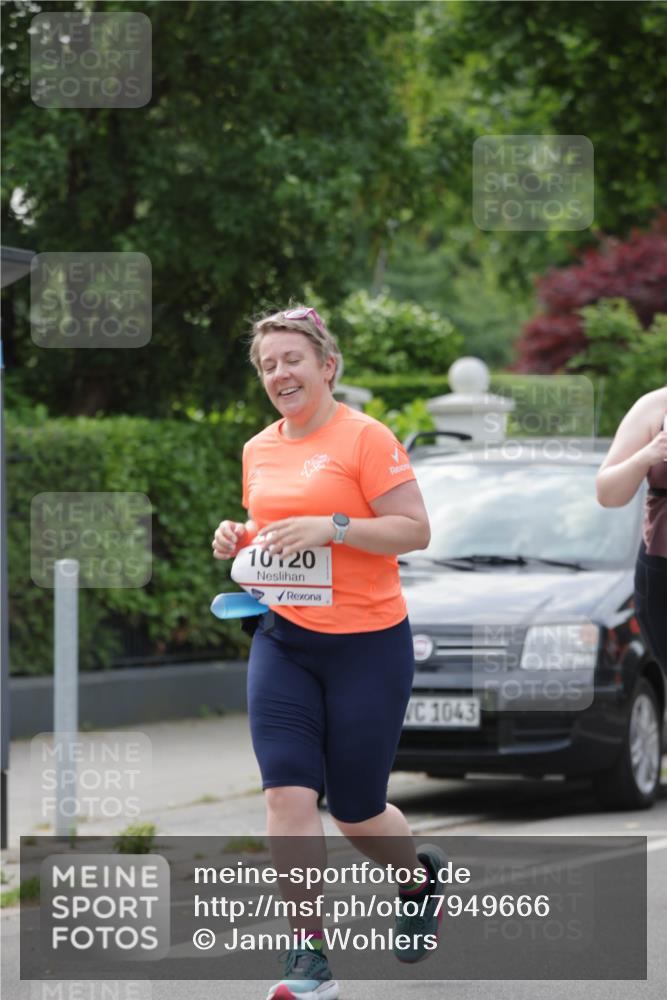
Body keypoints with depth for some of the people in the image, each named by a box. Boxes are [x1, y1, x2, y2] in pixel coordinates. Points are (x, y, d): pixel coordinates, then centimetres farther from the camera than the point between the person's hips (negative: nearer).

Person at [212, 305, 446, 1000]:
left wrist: (331, 527, -23)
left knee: (355, 812, 5)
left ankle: (420, 875, 39)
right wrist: (240, 539, 4)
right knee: (287, 793, -11)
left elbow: (415, 530, -12)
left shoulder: (365, 438, -9)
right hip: (282, 643, 5)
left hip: (368, 644, -5)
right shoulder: (258, 450, 11)